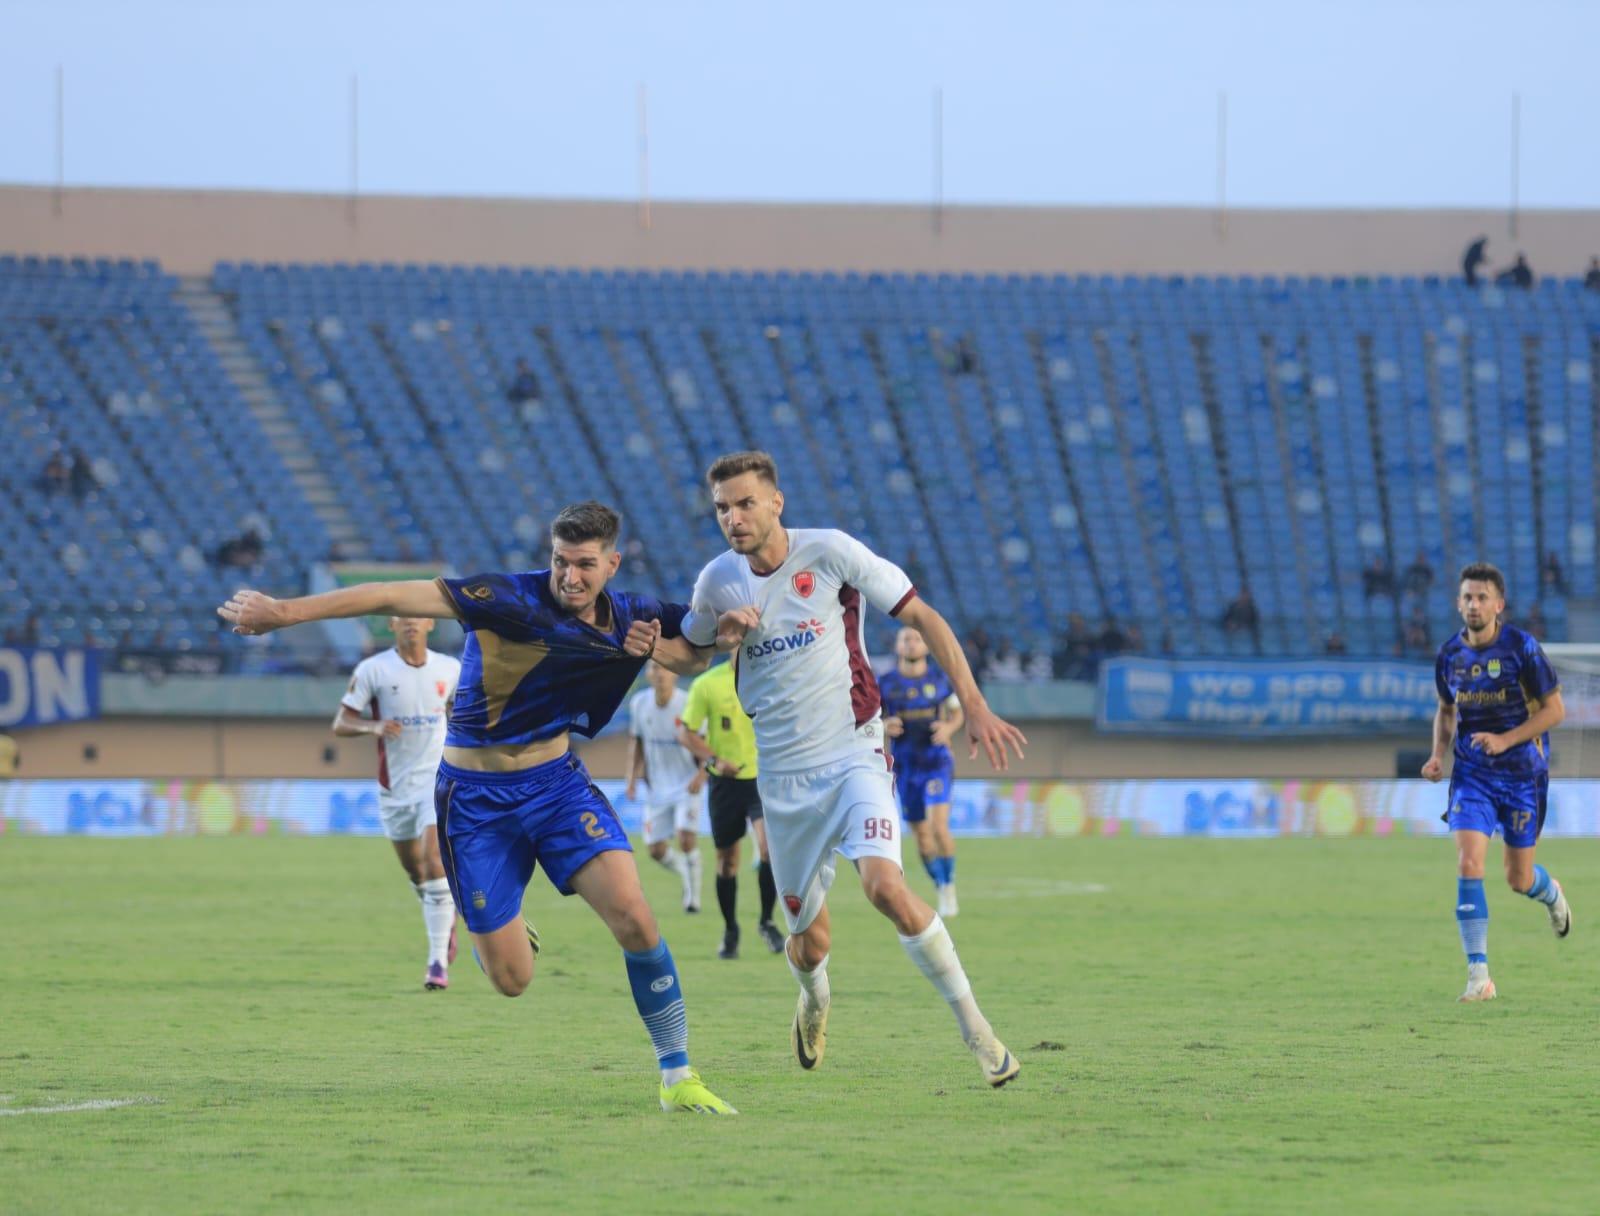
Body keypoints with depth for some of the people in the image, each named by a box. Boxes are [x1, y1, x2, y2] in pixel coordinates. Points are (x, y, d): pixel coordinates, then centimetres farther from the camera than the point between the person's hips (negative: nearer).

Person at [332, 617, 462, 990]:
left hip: (437, 779, -1)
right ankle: (445, 920, 46)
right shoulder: (372, 670, -8)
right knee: (414, 870, 15)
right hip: (394, 787, 1)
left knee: (435, 863, -18)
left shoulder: (449, 669, -1)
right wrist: (374, 726, -28)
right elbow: (340, 723, -8)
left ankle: (438, 962, -18)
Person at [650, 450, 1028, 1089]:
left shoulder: (830, 553, -9)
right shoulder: (719, 581, 2)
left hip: (853, 754, -4)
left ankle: (976, 1030, -17)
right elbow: (684, 649, 21)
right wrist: (722, 631, -4)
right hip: (784, 775, 4)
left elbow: (922, 618, -3)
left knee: (885, 885, -28)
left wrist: (974, 706, -9)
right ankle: (814, 1002, 44)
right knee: (809, 944, 5)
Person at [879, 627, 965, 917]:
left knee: (938, 826, -18)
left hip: (936, 761, -2)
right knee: (921, 834, 6)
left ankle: (948, 886, -4)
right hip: (905, 765, 2)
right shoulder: (887, 683, 1)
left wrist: (949, 728, -11)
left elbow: (956, 713, 12)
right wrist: (884, 726, -15)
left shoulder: (940, 680, 0)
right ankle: (939, 887, 22)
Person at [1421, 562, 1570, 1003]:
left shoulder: (1522, 648, -13)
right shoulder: (1450, 655, 0)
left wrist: (1505, 739, -21)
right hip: (1472, 775, 2)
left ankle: (1551, 894, 48)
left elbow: (1554, 709, -9)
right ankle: (1478, 977, -16)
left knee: (1518, 879, 7)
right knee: (1469, 863, -16)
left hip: (1523, 772, -2)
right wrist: (1438, 753, -1)